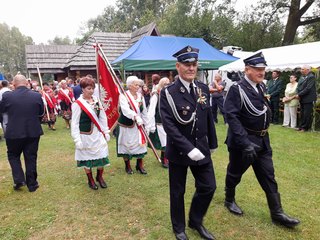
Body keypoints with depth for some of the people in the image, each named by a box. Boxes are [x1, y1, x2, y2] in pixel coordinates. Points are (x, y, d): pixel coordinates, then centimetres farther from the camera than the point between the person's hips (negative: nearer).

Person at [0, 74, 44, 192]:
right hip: (33, 132, 1)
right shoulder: (37, 96, -8)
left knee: (13, 155, 21)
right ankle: (32, 184, 20)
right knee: (31, 158, 12)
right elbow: (41, 112, 6)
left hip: (14, 133, -1)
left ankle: (19, 179, 9)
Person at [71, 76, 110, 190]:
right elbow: (75, 123, -11)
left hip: (98, 134, 4)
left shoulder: (96, 100, 2)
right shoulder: (77, 104, -13)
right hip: (86, 136, -4)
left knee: (102, 155, 7)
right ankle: (90, 180, 29)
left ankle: (100, 177, 30)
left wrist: (106, 132, 8)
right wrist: (77, 140, -14)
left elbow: (103, 117, 9)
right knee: (87, 157, 9)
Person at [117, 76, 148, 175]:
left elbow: (144, 111, 10)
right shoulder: (123, 96, -13)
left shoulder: (140, 96, 4)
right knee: (126, 145, 7)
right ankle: (127, 166, 25)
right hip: (126, 125, -4)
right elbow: (126, 110, -31)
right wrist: (136, 116, -45)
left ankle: (140, 165, 22)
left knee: (140, 144, 6)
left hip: (138, 125, 4)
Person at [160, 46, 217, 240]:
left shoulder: (204, 89, 3)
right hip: (178, 150, -4)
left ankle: (196, 221, 37)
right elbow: (169, 125, -21)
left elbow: (209, 119, 10)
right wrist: (188, 148, -27)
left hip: (201, 148, 5)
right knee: (178, 192, 12)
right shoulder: (168, 93, -14)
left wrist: (212, 143, 15)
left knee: (208, 187, 10)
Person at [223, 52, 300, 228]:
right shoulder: (236, 89, -18)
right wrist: (245, 143, -31)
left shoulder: (262, 87, 6)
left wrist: (263, 136, 17)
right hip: (243, 141, -7)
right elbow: (232, 117, -25)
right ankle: (229, 200, 38)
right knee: (235, 173, 13)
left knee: (268, 177, 11)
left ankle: (277, 213, 22)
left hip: (262, 140, 7)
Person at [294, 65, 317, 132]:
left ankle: (306, 127, 9)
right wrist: (297, 94, -6)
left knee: (307, 114, 0)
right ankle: (301, 126, 21)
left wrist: (299, 95, -18)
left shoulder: (311, 77, -13)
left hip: (308, 99, -8)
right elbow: (299, 87, 11)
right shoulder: (302, 77, 12)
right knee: (302, 114, 13)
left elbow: (308, 88, -20)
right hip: (302, 99, 8)